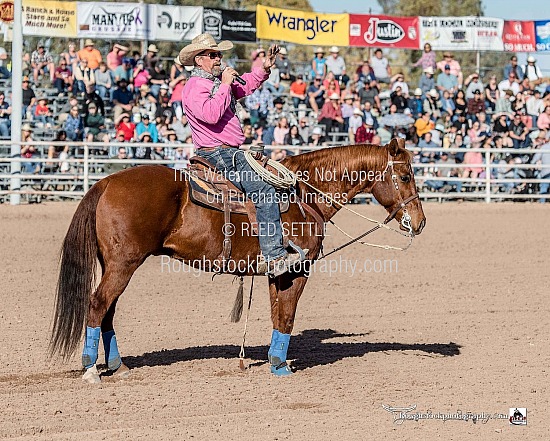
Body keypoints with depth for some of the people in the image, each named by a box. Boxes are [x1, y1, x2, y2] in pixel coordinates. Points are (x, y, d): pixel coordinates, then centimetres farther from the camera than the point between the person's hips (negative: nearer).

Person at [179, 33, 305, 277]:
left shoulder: (216, 81, 18)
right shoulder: (195, 87, -11)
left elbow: (245, 86, 34)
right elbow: (211, 114, -29)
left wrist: (264, 68, 19)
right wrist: (225, 85, -21)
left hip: (230, 153, 11)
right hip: (218, 155, -11)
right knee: (264, 191, -19)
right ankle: (274, 257, -26)